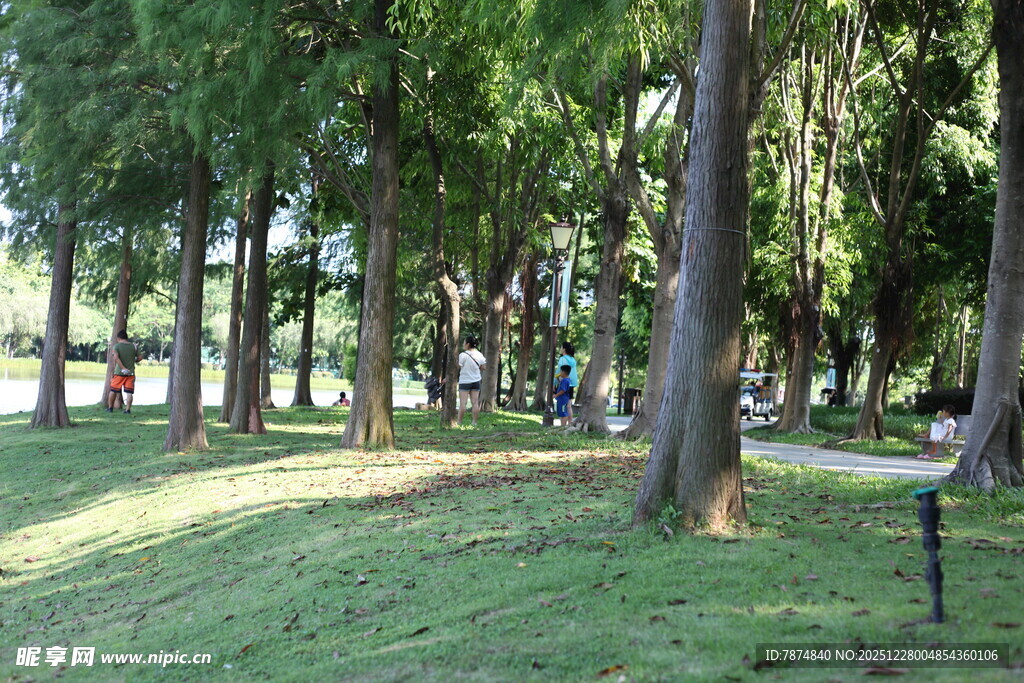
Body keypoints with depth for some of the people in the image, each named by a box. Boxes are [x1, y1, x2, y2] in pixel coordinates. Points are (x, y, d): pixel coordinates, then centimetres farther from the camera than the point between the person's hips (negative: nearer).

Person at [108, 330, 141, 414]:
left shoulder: (116, 346, -4)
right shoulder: (133, 347, 4)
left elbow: (116, 358, -18)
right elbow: (140, 357, 7)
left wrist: (123, 368, -20)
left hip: (119, 372, -2)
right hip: (131, 373, 2)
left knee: (113, 391, 12)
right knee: (129, 392, 2)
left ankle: (110, 407, 21)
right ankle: (128, 409, -4)